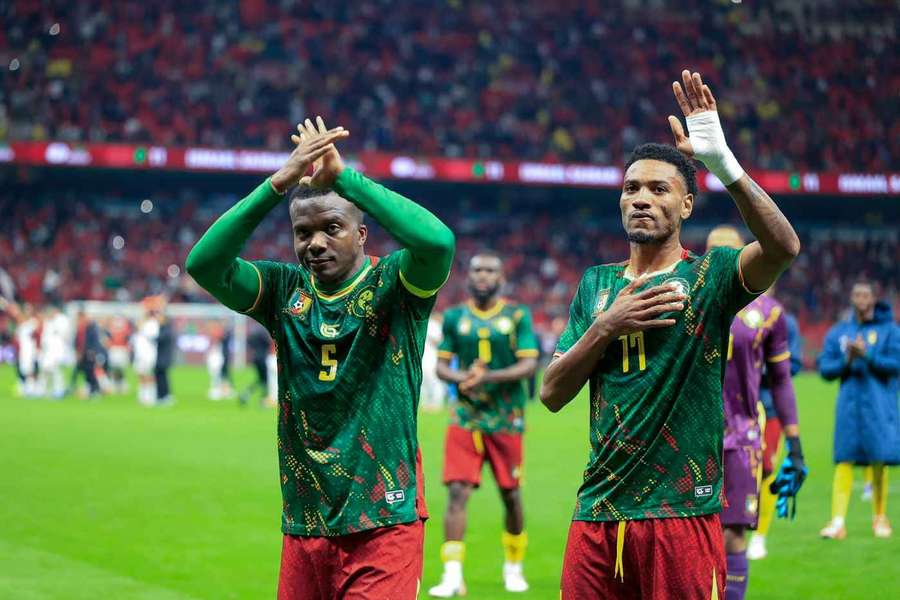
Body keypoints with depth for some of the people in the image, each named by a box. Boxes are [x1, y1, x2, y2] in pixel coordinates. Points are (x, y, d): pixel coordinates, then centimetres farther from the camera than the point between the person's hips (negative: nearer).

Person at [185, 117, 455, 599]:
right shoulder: (284, 291, 7)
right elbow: (203, 264, -9)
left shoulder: (392, 285, -2)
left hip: (384, 522, -4)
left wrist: (341, 176, -19)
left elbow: (437, 241, -24)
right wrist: (279, 182, -17)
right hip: (304, 527, 4)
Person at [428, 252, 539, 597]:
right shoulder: (455, 317, 6)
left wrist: (489, 377, -22)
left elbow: (529, 365, -8)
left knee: (510, 494, 7)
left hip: (507, 419, -1)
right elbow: (441, 365, 6)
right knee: (457, 491, -12)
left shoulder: (518, 316, 0)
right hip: (465, 417, 1)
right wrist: (462, 378, -16)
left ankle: (513, 567, 27)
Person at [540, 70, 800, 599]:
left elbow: (783, 246, -21)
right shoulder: (597, 285, 14)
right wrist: (607, 325, -7)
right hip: (598, 515, 4)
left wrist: (721, 160, -30)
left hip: (683, 512, -4)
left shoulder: (709, 276, 1)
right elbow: (552, 393, 8)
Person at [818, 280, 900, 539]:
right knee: (844, 461, -5)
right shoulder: (838, 332, 11)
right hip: (848, 404, 2)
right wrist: (846, 361, -12)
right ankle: (838, 521, -9)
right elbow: (824, 367, 6)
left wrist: (867, 355, -19)